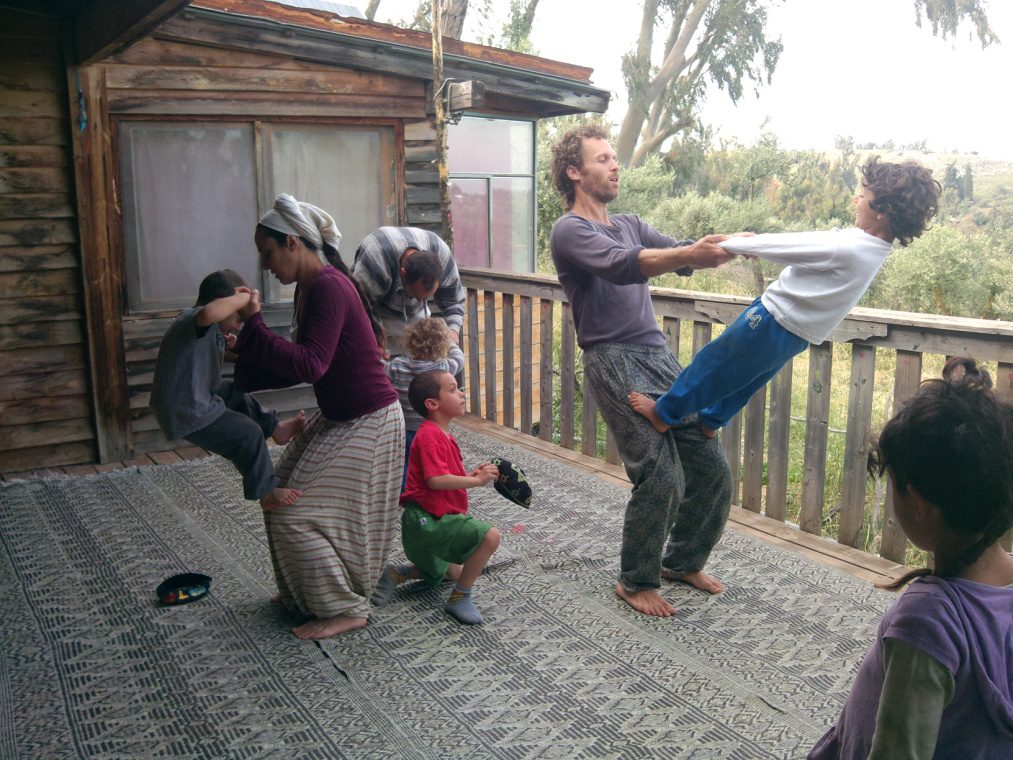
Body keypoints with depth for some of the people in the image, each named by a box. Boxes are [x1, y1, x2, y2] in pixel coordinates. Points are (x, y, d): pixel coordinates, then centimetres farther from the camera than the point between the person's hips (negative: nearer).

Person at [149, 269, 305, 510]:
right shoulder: (195, 320, -24)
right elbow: (209, 312, -52)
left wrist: (223, 342, 11)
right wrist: (244, 297, -36)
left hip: (192, 399, 11)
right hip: (188, 415, -11)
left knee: (235, 393, 27)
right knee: (249, 434, -8)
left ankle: (274, 428, 40)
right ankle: (266, 493, 6)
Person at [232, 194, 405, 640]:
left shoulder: (329, 288, -22)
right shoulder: (308, 288, 7)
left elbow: (310, 365, -30)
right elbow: (301, 366, 13)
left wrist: (253, 326, -26)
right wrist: (244, 370, 8)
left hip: (367, 423, -10)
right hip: (338, 418, 10)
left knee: (300, 513, -4)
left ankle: (346, 609, 12)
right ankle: (307, 591, 34)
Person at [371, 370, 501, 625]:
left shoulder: (442, 434, 16)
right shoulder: (430, 435, -17)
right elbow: (436, 480, -27)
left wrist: (471, 475, 1)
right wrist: (477, 480, -19)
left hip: (433, 520, 11)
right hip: (427, 520, -11)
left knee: (453, 573, 28)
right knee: (490, 536, -22)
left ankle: (394, 574, 22)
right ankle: (459, 599, -12)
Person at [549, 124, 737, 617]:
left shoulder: (629, 225, 21)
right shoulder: (570, 231, -5)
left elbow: (681, 255, 10)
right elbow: (621, 266, -24)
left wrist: (725, 246, -10)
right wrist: (691, 253, -37)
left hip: (660, 356, 8)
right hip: (616, 361, -7)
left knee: (711, 469, 6)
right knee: (660, 476, -13)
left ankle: (683, 561, 28)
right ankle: (636, 581, 10)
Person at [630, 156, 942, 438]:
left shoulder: (846, 249, -28)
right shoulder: (873, 247, -1)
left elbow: (785, 245, -21)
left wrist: (726, 243, -11)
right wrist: (755, 244, 8)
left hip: (774, 321, -8)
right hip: (796, 335, 8)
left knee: (713, 364, 9)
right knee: (745, 380, 26)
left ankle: (664, 412, 24)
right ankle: (710, 420, 44)